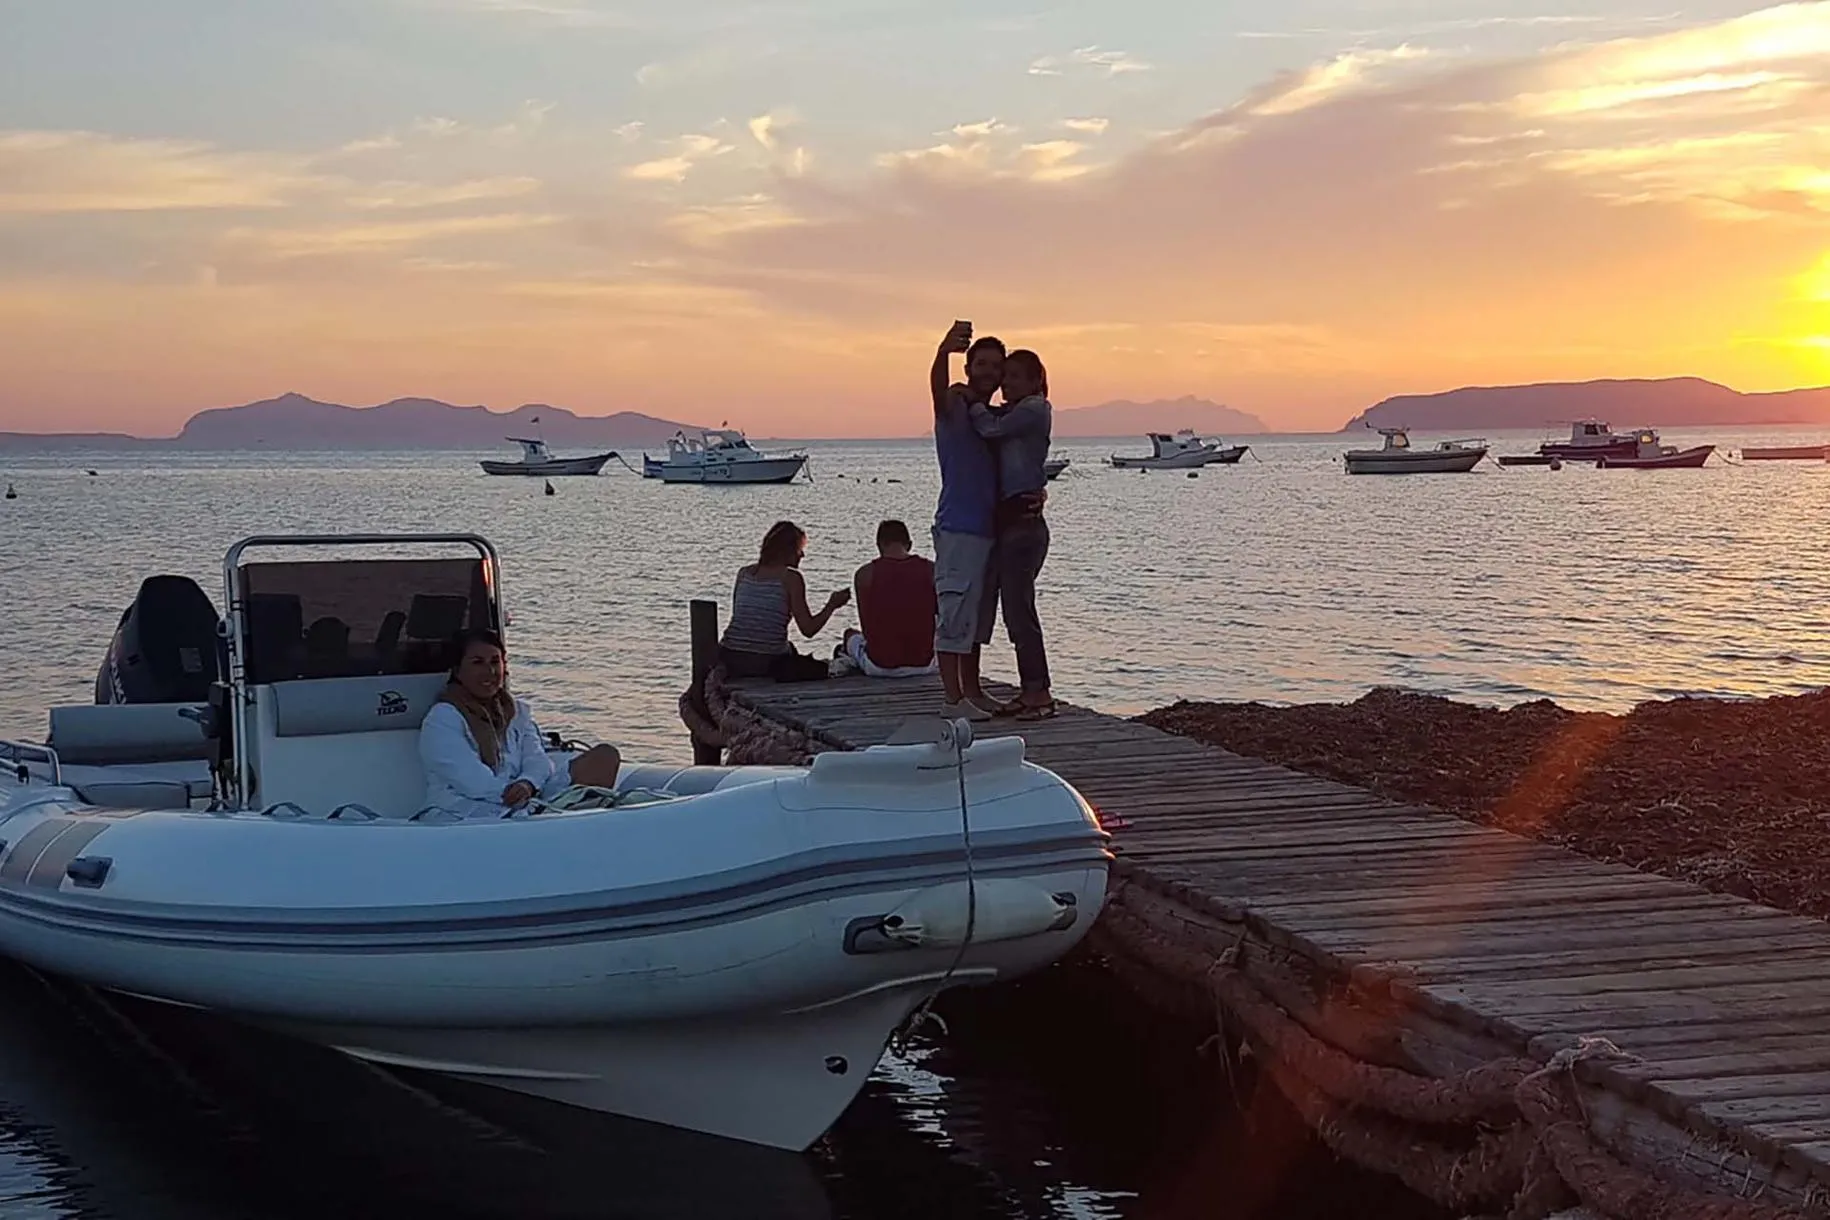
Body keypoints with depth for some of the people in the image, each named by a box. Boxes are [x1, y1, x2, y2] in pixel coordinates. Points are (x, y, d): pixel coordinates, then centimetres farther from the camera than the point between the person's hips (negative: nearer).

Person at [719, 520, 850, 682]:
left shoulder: (744, 573, 9)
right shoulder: (791, 577, -6)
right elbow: (808, 630, -7)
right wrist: (832, 605, 7)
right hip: (768, 664, -5)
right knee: (823, 669, 20)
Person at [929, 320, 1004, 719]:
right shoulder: (955, 407, -6)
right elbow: (939, 387, -30)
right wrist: (944, 351, -52)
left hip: (989, 529, 8)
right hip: (958, 528, -8)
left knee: (978, 614, 14)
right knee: (955, 612, -9)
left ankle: (972, 690, 22)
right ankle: (953, 699, -8)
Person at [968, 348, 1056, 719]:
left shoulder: (1034, 410, -8)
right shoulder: (1010, 414, 19)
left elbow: (991, 428, -16)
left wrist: (972, 402, -1)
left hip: (1023, 519, -9)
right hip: (1007, 519, 9)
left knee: (1018, 606, -9)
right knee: (1015, 608, 10)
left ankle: (1040, 692, -6)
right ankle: (1030, 690, 15)